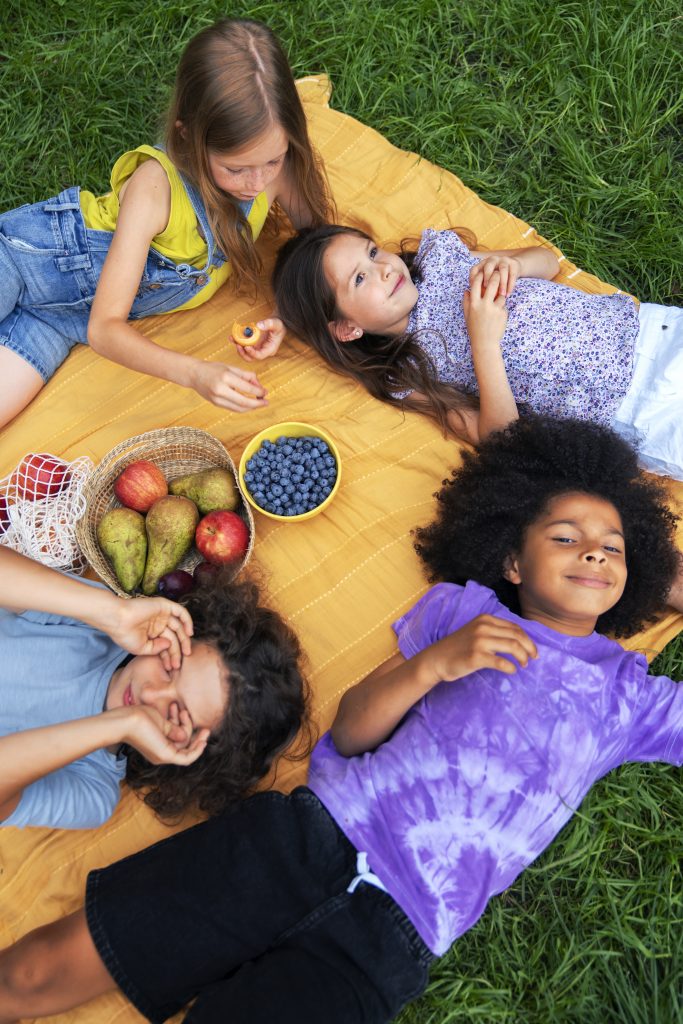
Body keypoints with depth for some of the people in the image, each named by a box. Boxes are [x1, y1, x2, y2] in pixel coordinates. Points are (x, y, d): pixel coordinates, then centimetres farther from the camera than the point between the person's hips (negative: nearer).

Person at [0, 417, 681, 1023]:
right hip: (312, 831, 1)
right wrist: (433, 663, -9)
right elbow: (350, 733, 7)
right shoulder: (461, 605, 11)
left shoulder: (628, 693, 14)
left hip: (394, 935, 0)